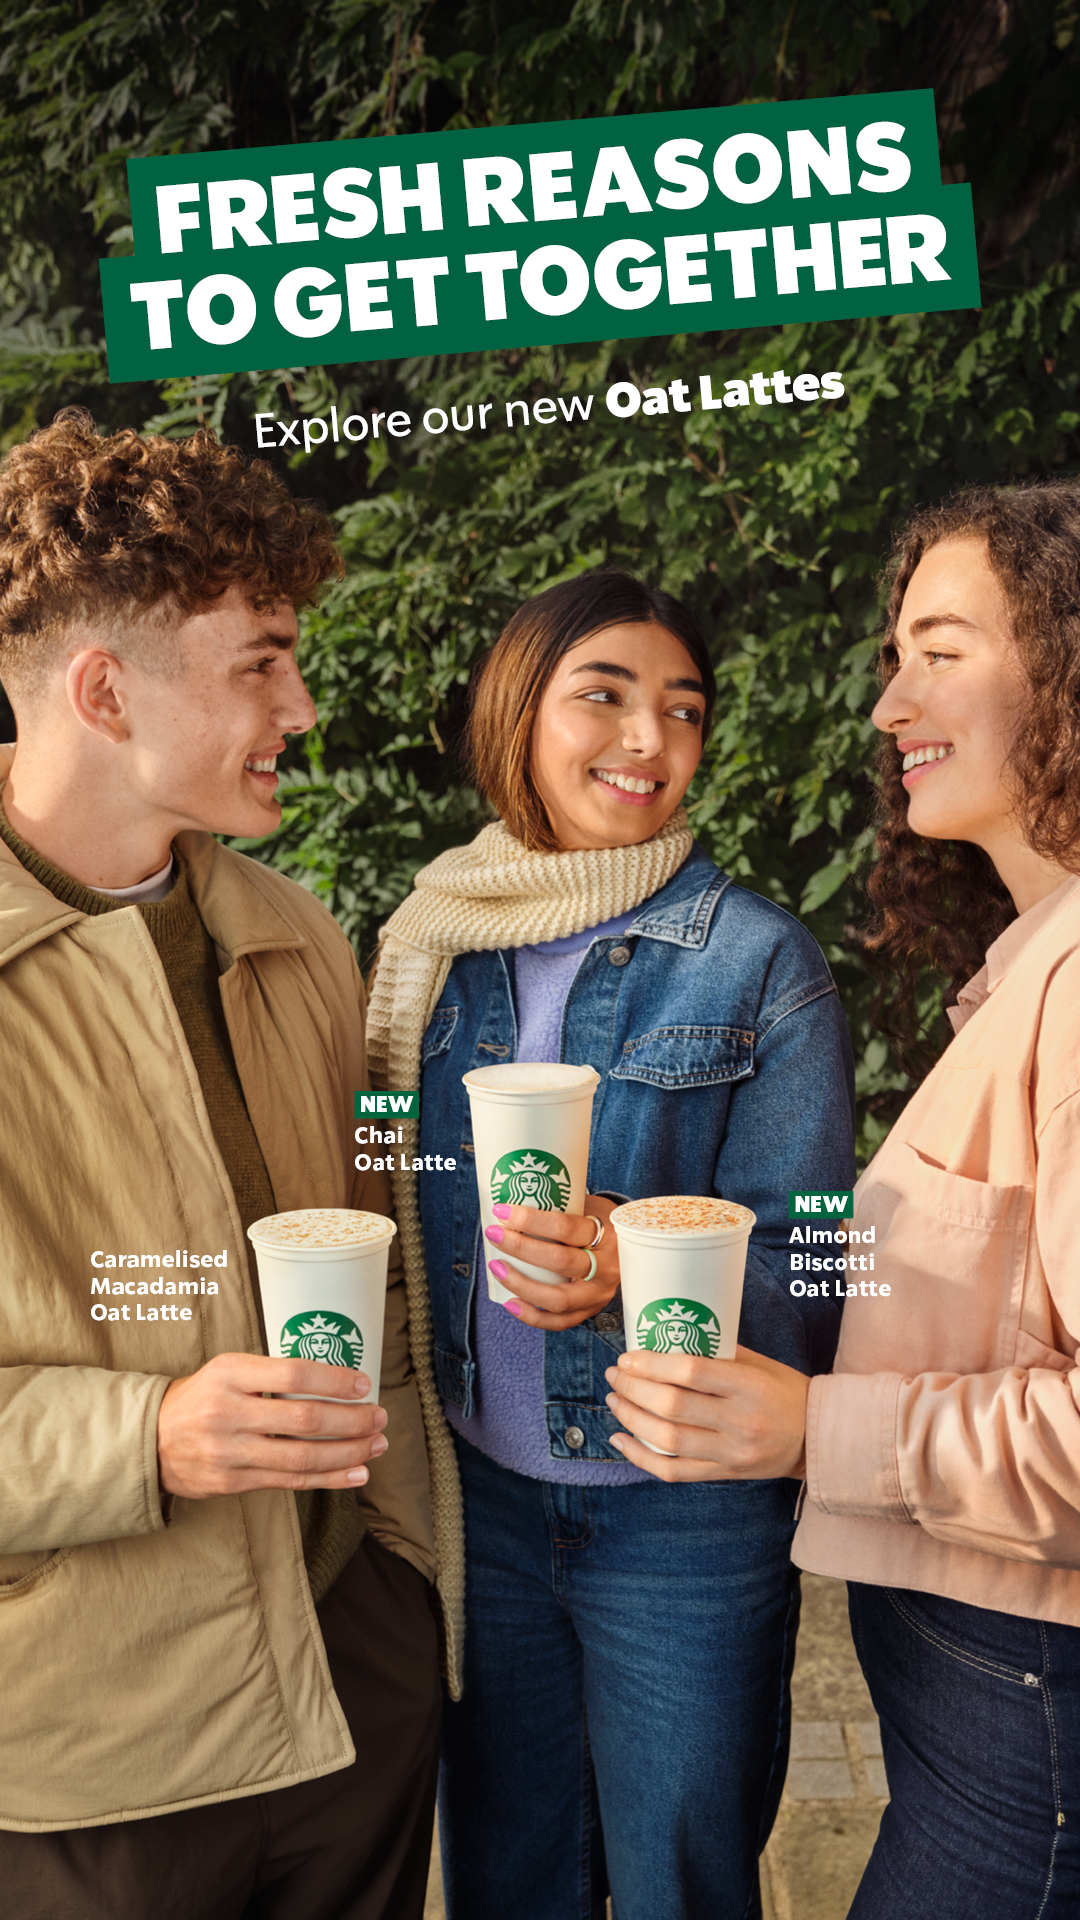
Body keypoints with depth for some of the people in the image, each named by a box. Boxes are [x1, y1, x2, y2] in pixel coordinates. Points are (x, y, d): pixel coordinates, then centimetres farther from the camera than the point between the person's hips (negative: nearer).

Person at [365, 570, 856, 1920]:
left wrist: (640, 1273, -30)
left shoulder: (759, 967, -10)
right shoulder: (428, 948, 0)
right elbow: (387, 1212, 8)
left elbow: (803, 1277, -10)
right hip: (476, 1490, 3)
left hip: (683, 1515, -3)